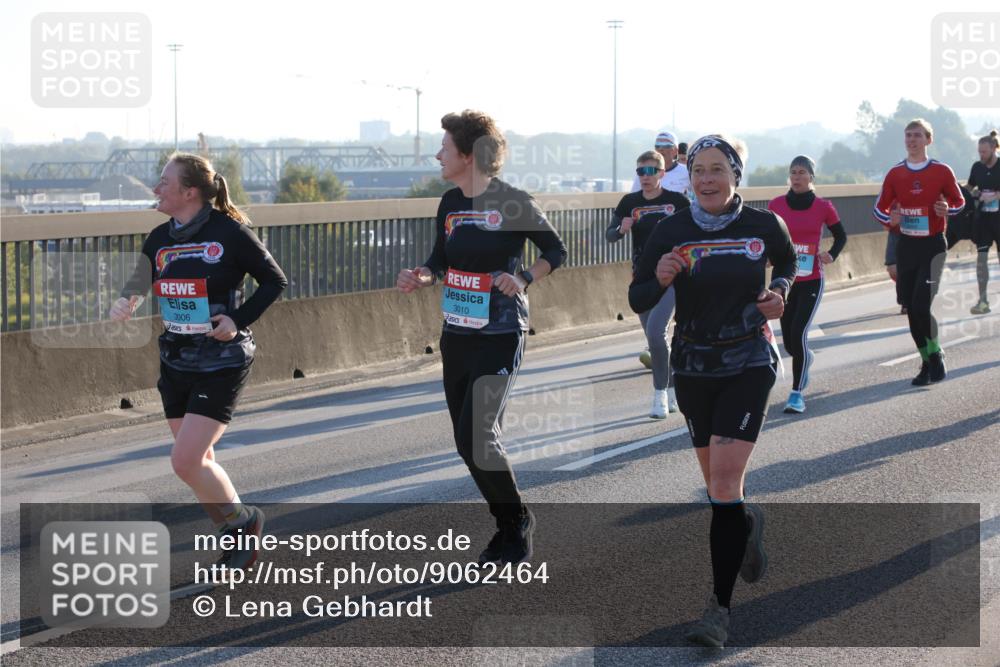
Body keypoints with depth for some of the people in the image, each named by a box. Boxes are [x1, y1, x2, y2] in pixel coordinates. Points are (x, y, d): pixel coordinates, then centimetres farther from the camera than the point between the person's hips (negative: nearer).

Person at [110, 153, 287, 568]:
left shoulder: (229, 231, -12)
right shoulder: (160, 239, 5)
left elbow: (275, 281, -4)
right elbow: (139, 286, 10)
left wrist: (239, 320, -14)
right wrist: (125, 304, -13)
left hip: (221, 363, -7)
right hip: (176, 363, 7)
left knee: (185, 461, -13)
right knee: (198, 462, 11)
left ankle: (242, 519, 10)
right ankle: (237, 534, 29)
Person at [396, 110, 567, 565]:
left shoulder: (513, 203, -11)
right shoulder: (450, 203, 8)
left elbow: (556, 251, -2)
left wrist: (524, 279, -18)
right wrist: (419, 278, -4)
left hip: (500, 336, -7)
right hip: (456, 335, 7)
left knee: (477, 435, -15)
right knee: (470, 441, 9)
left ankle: (516, 519, 6)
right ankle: (509, 527, 23)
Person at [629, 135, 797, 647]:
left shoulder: (764, 226, -6)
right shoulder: (671, 234, -6)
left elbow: (788, 261, 16)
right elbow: (637, 301, -3)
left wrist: (779, 291, -4)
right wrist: (659, 280, -24)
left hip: (748, 365, -3)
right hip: (693, 368, 3)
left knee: (724, 481, -15)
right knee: (718, 485, 14)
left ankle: (720, 609, -13)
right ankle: (747, 525, 51)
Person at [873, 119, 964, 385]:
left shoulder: (942, 171, -4)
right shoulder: (895, 174, 4)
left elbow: (959, 202, 6)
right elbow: (880, 208, 10)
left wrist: (948, 210, -16)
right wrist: (890, 220, -11)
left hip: (933, 245, -4)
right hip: (906, 246, 4)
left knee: (921, 305, -16)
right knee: (910, 308, 5)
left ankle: (935, 356, 5)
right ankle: (928, 363, 19)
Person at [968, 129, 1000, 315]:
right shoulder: (977, 167, 4)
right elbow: (969, 187, 18)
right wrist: (973, 193, -1)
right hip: (983, 217, 3)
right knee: (981, 256, -3)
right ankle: (983, 300, -1)